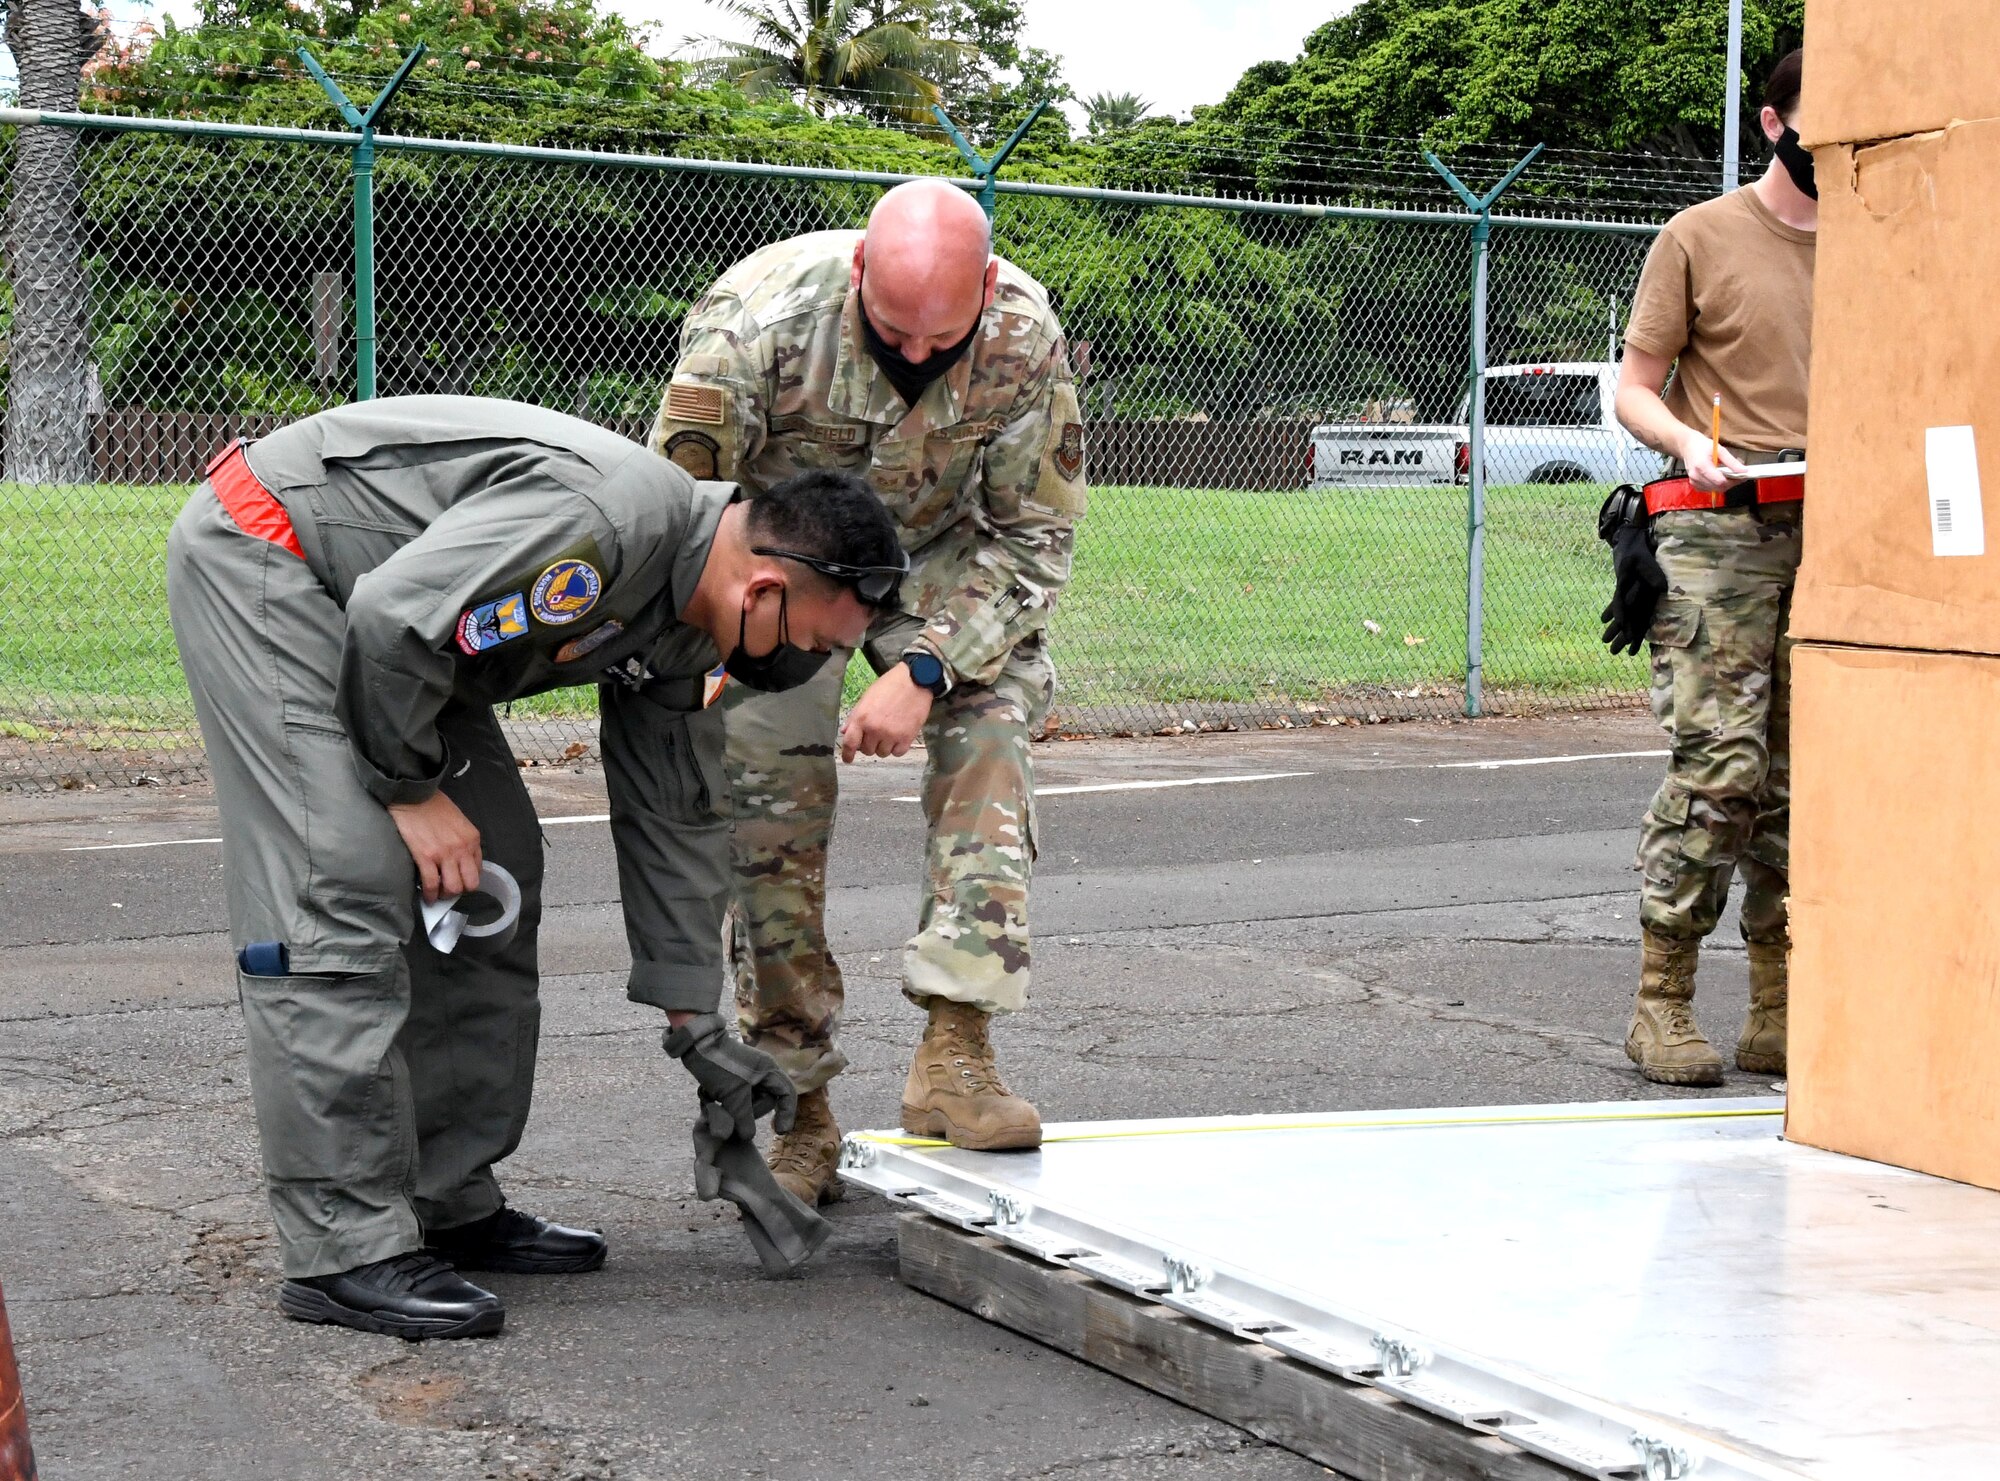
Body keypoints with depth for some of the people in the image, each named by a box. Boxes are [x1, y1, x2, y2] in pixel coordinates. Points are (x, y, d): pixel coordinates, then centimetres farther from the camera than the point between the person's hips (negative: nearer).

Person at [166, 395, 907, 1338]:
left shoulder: (681, 624, 1)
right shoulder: (599, 522, -30)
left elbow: (674, 815, 10)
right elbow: (393, 621, -31)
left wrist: (694, 1022, 12)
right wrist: (412, 790, -16)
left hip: (386, 619, 10)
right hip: (258, 554, -10)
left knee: (495, 873, 7)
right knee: (341, 887, -17)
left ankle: (449, 1201, 13)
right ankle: (345, 1251, -16)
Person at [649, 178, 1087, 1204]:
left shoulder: (1024, 337, -28)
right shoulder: (759, 317, -34)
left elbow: (1034, 535, -16)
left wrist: (925, 667, -27)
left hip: (935, 552, 2)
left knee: (991, 711, -22)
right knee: (771, 797, -10)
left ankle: (956, 1051, -23)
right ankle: (799, 1108, 2)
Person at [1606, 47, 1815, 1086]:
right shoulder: (1699, 238, 3)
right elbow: (1634, 389, 3)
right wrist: (1687, 441, -17)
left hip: (1832, 534, 5)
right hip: (1718, 532, -4)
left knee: (1805, 776, 3)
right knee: (1720, 762, -14)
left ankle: (1780, 1016, 9)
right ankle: (1662, 1002, -5)